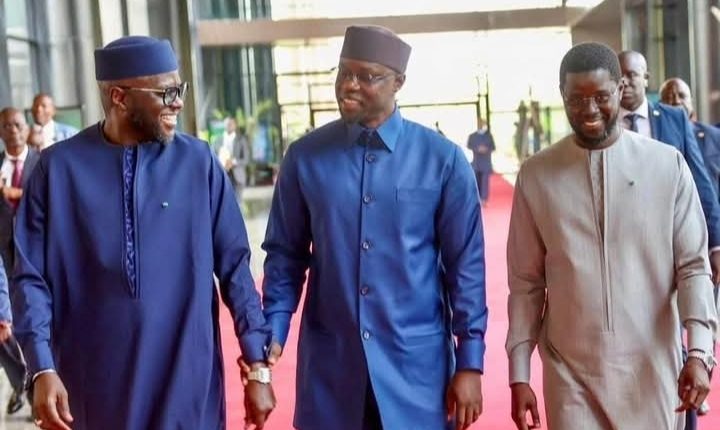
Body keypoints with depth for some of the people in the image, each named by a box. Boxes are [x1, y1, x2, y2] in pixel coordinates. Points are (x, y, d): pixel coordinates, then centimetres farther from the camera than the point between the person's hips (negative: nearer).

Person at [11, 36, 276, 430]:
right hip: (95, 389, 1)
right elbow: (31, 276, -2)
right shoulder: (59, 167, -3)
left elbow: (233, 266, -1)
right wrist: (43, 370, -12)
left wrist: (257, 367, -2)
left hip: (188, 385, 0)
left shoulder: (199, 163, -3)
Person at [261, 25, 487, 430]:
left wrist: (470, 362, -3)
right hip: (329, 363, 1)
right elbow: (286, 255, 6)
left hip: (417, 361, -1)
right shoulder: (305, 157, -1)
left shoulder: (443, 159, -6)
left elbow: (466, 263, -3)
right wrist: (273, 333, -5)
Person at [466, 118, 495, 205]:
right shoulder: (472, 136, 5)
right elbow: (469, 146, 1)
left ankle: (484, 199, -4)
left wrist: (487, 149, -17)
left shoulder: (489, 136, 4)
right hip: (476, 162, 1)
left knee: (485, 181, -5)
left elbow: (493, 147, 5)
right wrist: (477, 149, -17)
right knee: (476, 181, 3)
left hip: (486, 162, -1)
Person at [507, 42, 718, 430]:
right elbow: (526, 282, 3)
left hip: (652, 369, 0)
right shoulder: (536, 175, 0)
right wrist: (519, 374, 2)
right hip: (570, 374, 0)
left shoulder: (668, 165, -2)